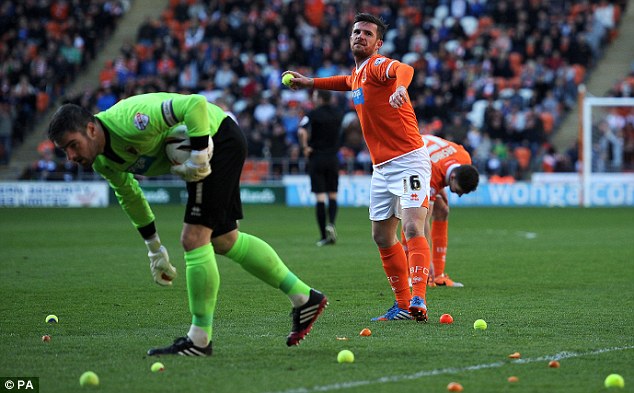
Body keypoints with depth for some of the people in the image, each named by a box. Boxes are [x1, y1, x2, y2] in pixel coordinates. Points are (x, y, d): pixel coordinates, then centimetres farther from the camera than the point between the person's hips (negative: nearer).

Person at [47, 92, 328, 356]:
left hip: (218, 138, -10)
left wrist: (199, 156, -33)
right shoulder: (102, 162, -4)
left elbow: (195, 104, -36)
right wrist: (154, 246, 19)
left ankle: (199, 340, -4)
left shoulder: (128, 122, -33)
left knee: (194, 238, -13)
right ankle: (304, 297, 28)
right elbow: (128, 196, 15)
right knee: (224, 240, 17)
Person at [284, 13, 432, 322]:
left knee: (413, 229, -22)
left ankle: (418, 299, -31)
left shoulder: (379, 65, -12)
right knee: (383, 237, 11)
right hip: (381, 167, 10)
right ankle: (403, 304, 19)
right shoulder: (357, 73, 15)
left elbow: (404, 69, -38)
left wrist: (400, 88, -61)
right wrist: (310, 82, 45)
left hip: (408, 160, -10)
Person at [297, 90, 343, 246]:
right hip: (333, 158, 3)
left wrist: (305, 147, -13)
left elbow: (301, 131, -25)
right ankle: (331, 223, -15)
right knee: (333, 195, 11)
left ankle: (324, 236, -2)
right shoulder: (337, 114, 5)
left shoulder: (313, 114, -10)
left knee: (320, 197, -1)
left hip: (317, 158, -3)